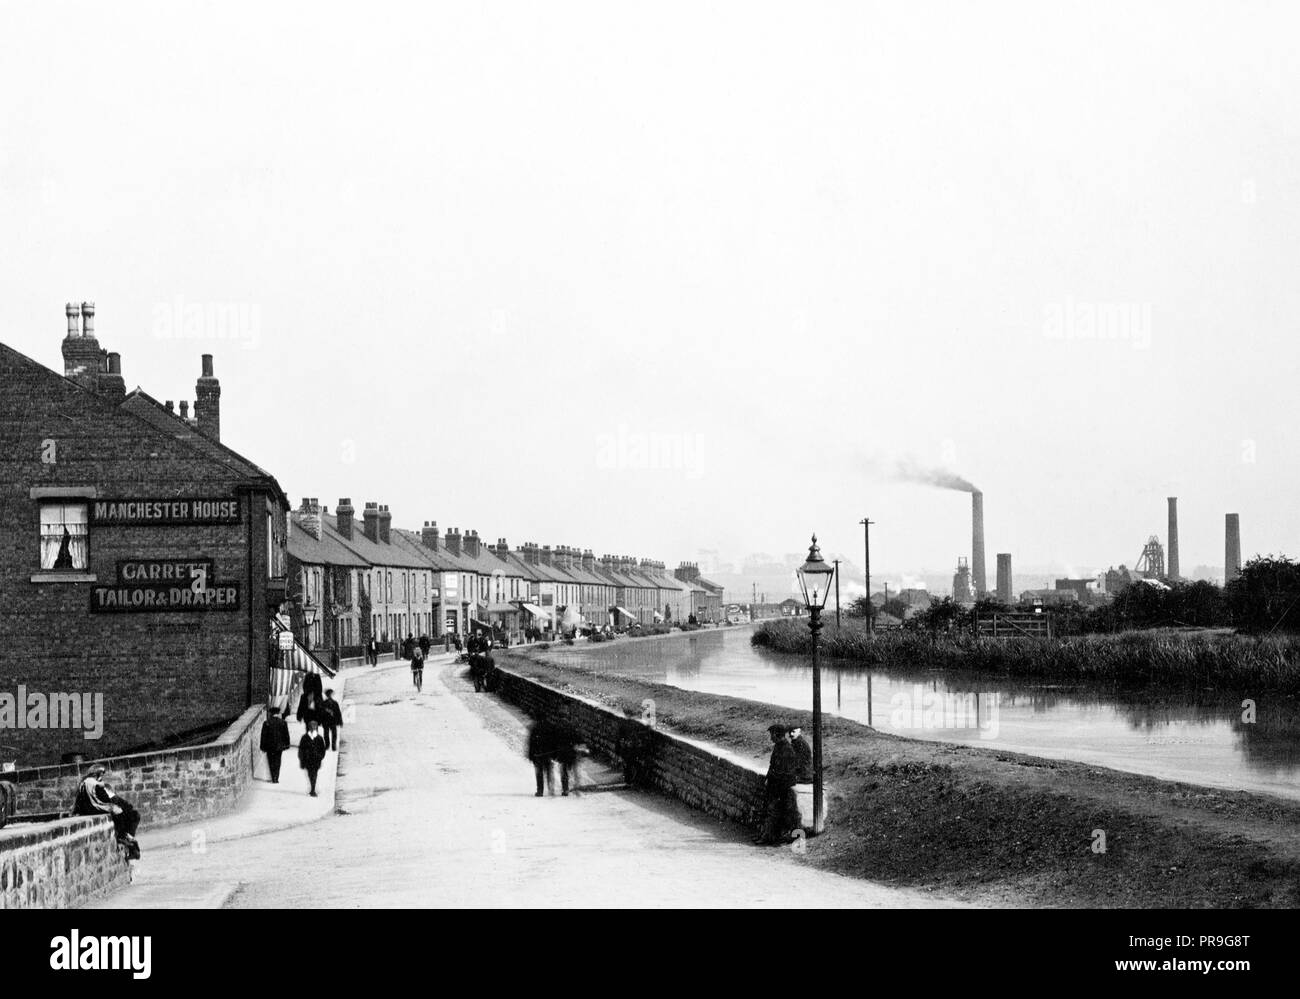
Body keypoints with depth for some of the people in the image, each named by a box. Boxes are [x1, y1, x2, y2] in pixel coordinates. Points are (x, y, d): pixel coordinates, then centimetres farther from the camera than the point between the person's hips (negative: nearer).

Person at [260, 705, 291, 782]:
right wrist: (287, 744, 11)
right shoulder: (283, 722, -4)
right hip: (279, 746, 1)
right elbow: (286, 734, 1)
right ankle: (276, 778, 2)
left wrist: (263, 747, 2)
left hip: (269, 746, -1)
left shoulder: (266, 723, -6)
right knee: (277, 762, 8)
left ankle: (273, 779, 4)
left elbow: (263, 735, -3)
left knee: (271, 762, 8)